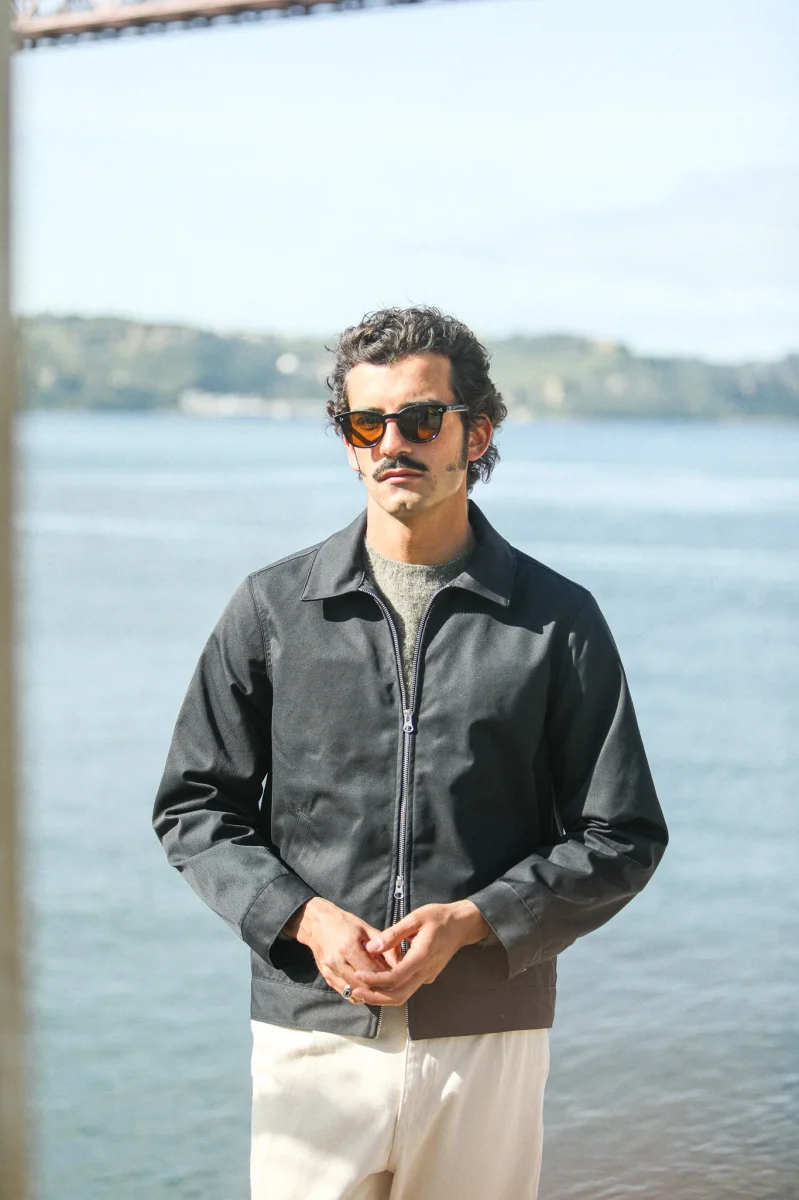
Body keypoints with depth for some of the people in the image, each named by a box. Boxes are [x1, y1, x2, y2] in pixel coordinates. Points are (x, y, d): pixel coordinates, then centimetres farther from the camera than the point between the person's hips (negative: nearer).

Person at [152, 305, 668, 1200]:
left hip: (488, 1035, 0)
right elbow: (194, 807, 9)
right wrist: (305, 918, -8)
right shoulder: (273, 608, 6)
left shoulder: (557, 620, 3)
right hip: (313, 1034, 0)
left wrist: (471, 922, -10)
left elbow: (621, 838, 3)